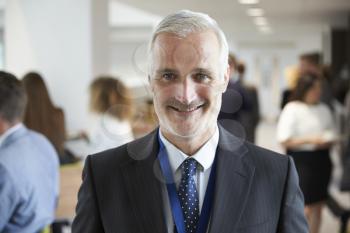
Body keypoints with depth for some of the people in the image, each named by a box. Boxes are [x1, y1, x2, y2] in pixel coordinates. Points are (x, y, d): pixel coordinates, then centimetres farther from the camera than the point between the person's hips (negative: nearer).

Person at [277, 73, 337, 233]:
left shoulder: (324, 109, 11)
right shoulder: (292, 110, -7)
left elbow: (332, 135, 20)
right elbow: (284, 140, -13)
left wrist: (327, 141, -3)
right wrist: (309, 139, -18)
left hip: (321, 160, 6)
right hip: (301, 161, -6)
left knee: (318, 206, 10)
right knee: (306, 208, -9)